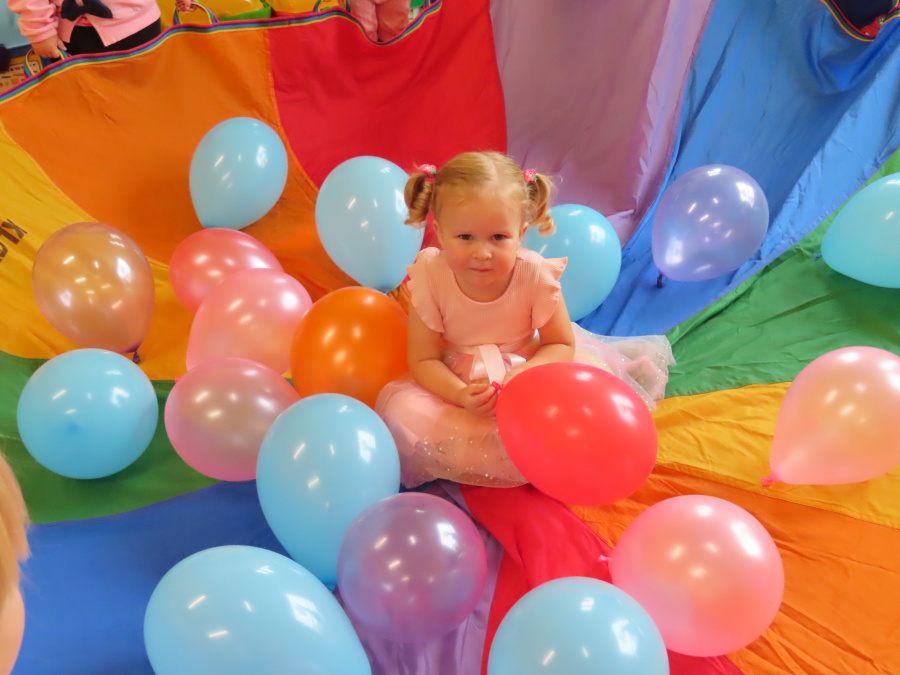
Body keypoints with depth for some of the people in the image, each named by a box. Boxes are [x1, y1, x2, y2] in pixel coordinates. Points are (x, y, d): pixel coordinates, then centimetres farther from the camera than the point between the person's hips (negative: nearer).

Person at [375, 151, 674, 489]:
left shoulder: (536, 276, -21)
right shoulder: (430, 279, -21)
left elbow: (561, 344, -10)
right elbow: (424, 359, -16)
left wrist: (525, 374, -32)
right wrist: (461, 394, -36)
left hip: (526, 366, 1)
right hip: (458, 383, 0)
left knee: (595, 373, -22)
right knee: (402, 410, -27)